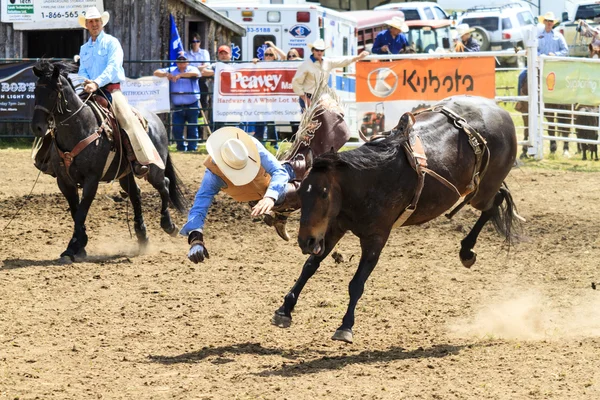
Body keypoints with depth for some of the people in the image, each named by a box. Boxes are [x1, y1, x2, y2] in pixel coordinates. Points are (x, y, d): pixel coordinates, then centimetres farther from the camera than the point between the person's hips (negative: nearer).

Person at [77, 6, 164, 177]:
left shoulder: (111, 42, 3)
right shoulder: (84, 49, 20)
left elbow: (113, 66, -11)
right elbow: (82, 71, 15)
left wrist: (97, 83, -26)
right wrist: (87, 83, -10)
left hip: (111, 89, -6)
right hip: (90, 92, 6)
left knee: (128, 118, -26)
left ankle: (143, 160, -34)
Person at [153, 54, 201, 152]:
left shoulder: (192, 69, 3)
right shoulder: (171, 70, 13)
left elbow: (195, 73, -23)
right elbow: (156, 72, 7)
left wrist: (180, 75, -28)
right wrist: (165, 74, -14)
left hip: (192, 106, -3)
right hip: (177, 106, 3)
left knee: (192, 129, 2)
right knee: (177, 129, 1)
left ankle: (192, 147, 11)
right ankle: (181, 147, 15)